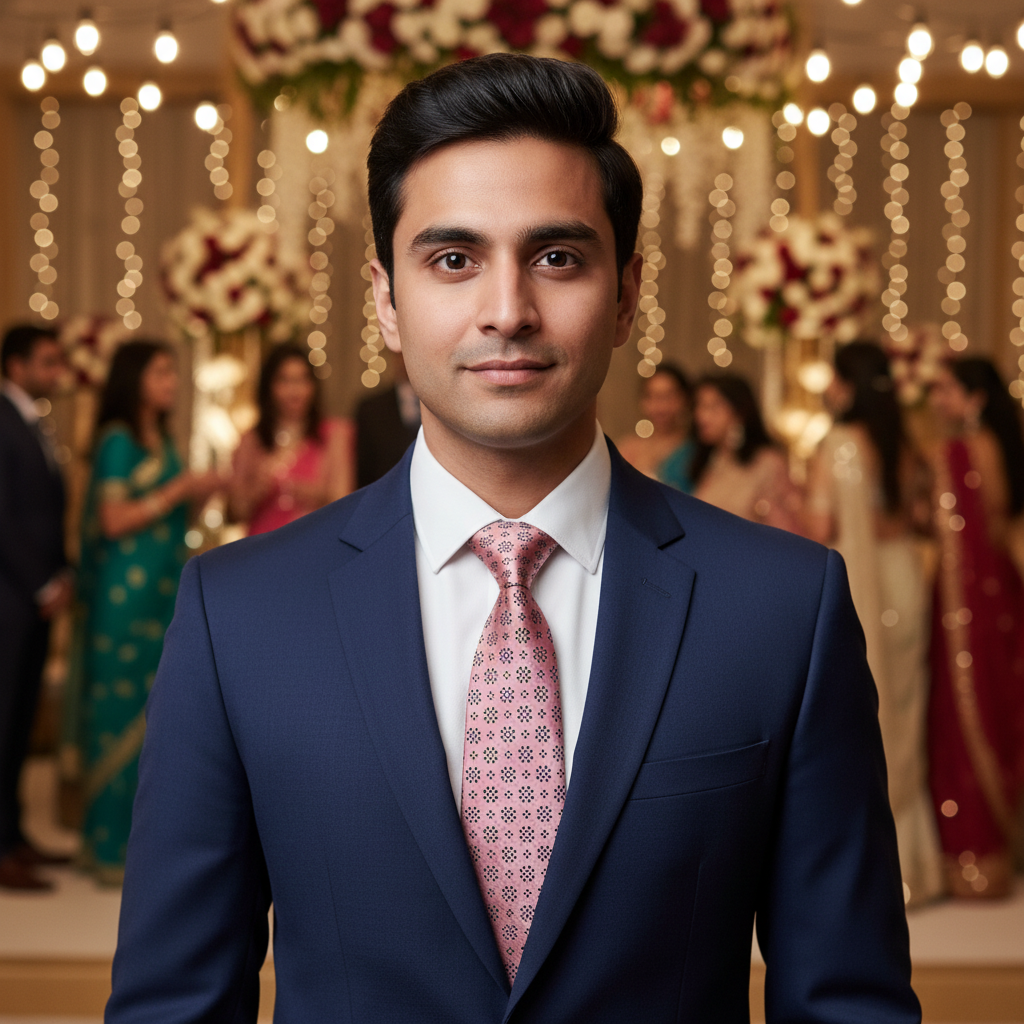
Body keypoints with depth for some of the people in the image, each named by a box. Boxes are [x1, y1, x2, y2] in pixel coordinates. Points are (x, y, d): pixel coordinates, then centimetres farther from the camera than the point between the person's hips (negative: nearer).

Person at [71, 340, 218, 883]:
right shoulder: (118, 441, -9)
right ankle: (113, 846, 1)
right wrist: (178, 490, -12)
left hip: (162, 592, 8)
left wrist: (196, 495, 6)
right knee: (123, 714, -4)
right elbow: (114, 520, -16)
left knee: (154, 711, 10)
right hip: (125, 592, -8)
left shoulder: (162, 443, 15)